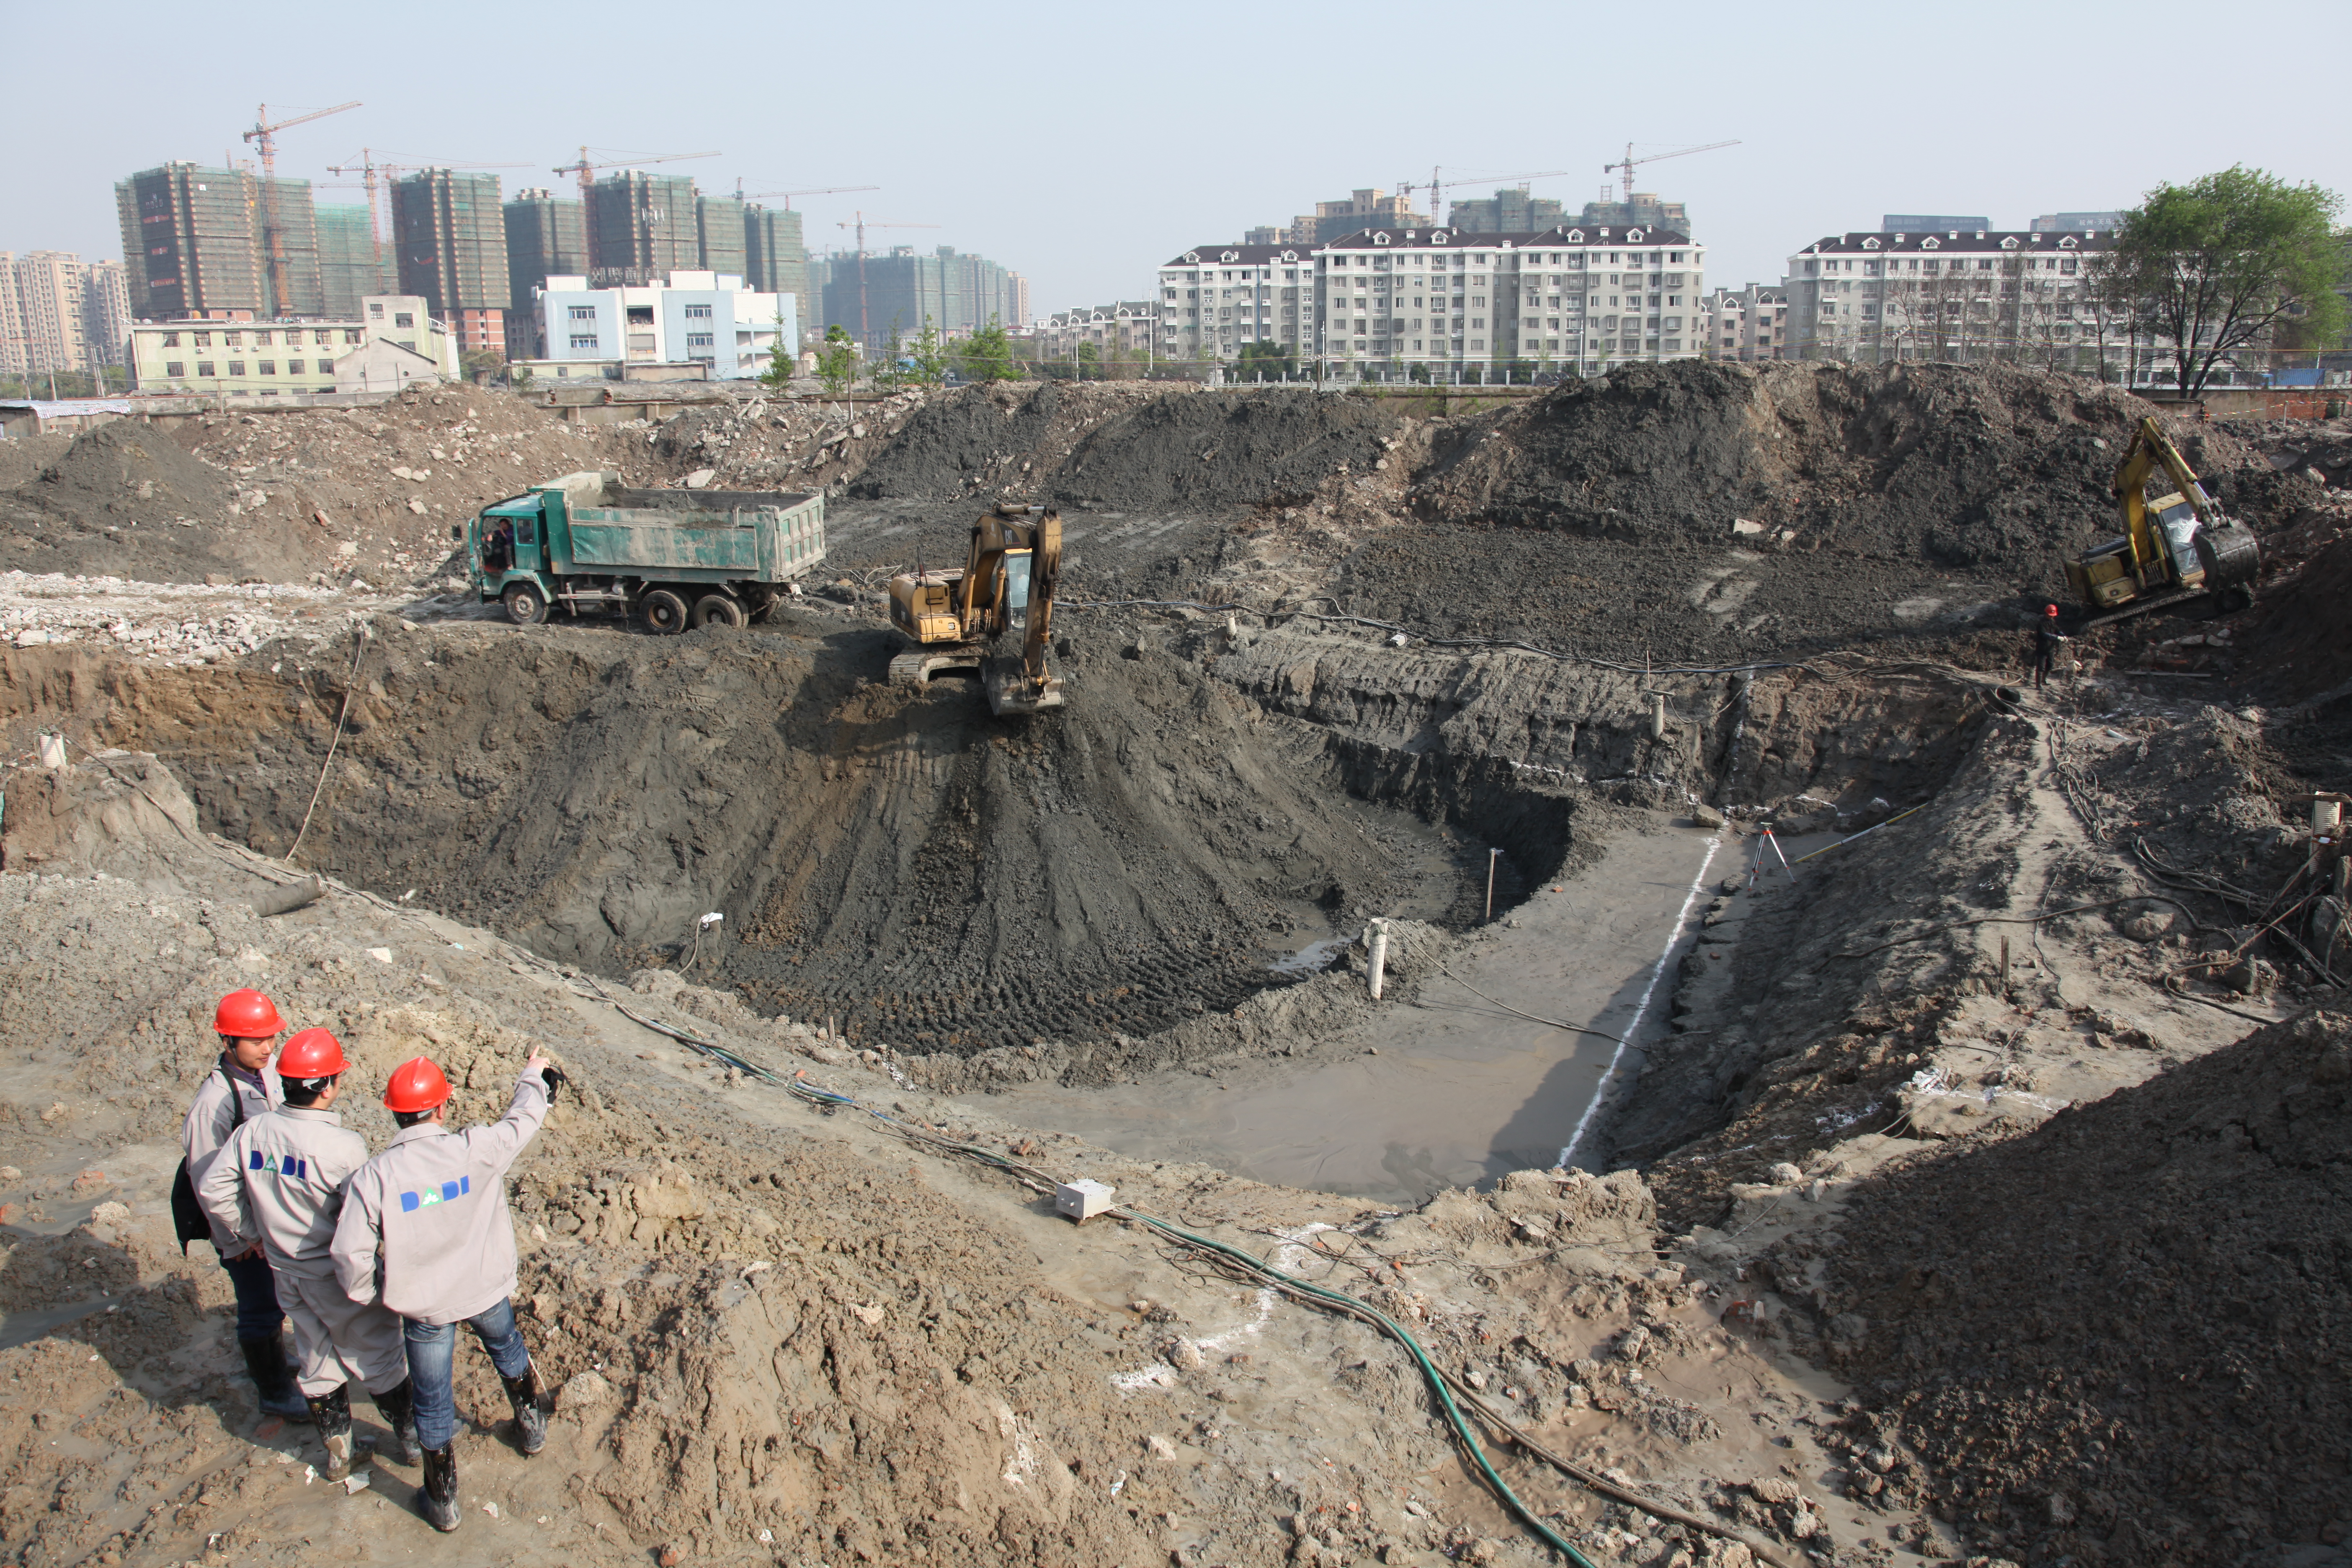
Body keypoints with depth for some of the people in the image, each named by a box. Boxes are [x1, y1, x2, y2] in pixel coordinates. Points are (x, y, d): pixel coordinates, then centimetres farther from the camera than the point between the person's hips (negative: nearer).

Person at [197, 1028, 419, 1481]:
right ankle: (410, 1439, 30)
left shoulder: (251, 1133, -10)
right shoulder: (344, 1147, -29)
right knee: (378, 1358, 14)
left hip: (286, 1271, 6)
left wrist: (251, 1234, 12)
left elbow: (212, 1191, 1)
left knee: (317, 1361, 22)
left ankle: (337, 1452, 36)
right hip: (338, 1275, -5)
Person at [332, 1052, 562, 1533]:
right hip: (486, 1292, 1)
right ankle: (530, 1425, 52)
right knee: (507, 1348, 33)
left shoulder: (372, 1178, -20)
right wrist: (533, 1077, 19)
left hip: (424, 1306, -1)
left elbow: (350, 1255, -17)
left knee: (433, 1402, 18)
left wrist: (370, 1293, 3)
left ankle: (443, 1502, 33)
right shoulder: (475, 1150, -20)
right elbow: (523, 1121, -1)